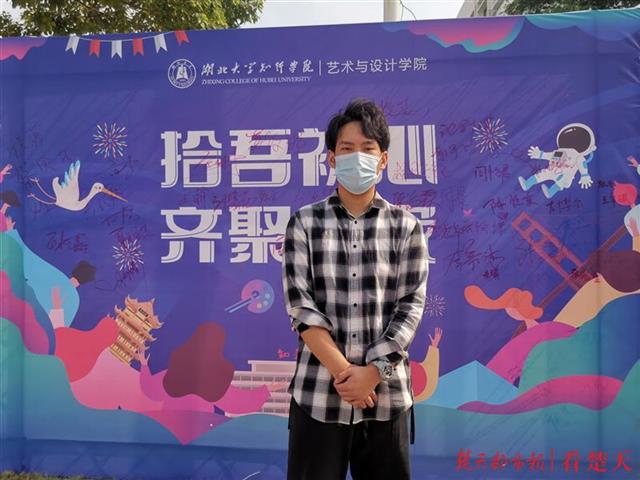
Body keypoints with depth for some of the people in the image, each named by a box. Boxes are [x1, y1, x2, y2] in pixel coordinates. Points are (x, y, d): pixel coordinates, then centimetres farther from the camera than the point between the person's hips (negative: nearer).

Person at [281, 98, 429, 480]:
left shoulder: (406, 226, 3)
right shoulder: (305, 223, 1)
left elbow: (411, 306, -2)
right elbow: (300, 306, -5)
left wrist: (371, 372, -12)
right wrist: (342, 372, -13)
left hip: (387, 394, 1)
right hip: (319, 393, 0)